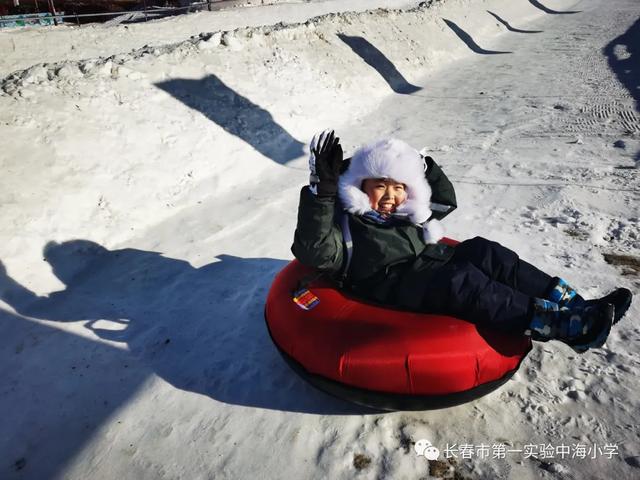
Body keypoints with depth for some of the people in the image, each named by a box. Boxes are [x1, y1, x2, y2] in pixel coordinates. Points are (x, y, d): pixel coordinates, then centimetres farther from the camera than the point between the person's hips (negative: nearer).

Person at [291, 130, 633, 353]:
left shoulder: (407, 210, 18)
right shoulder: (344, 219, -5)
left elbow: (446, 202, 27)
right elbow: (315, 251, -24)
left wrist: (427, 168, 10)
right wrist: (322, 189, -32)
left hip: (432, 265, 8)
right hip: (393, 284, -8)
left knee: (484, 252, -11)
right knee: (462, 282, -30)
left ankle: (572, 306, -14)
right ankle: (562, 325, -31)